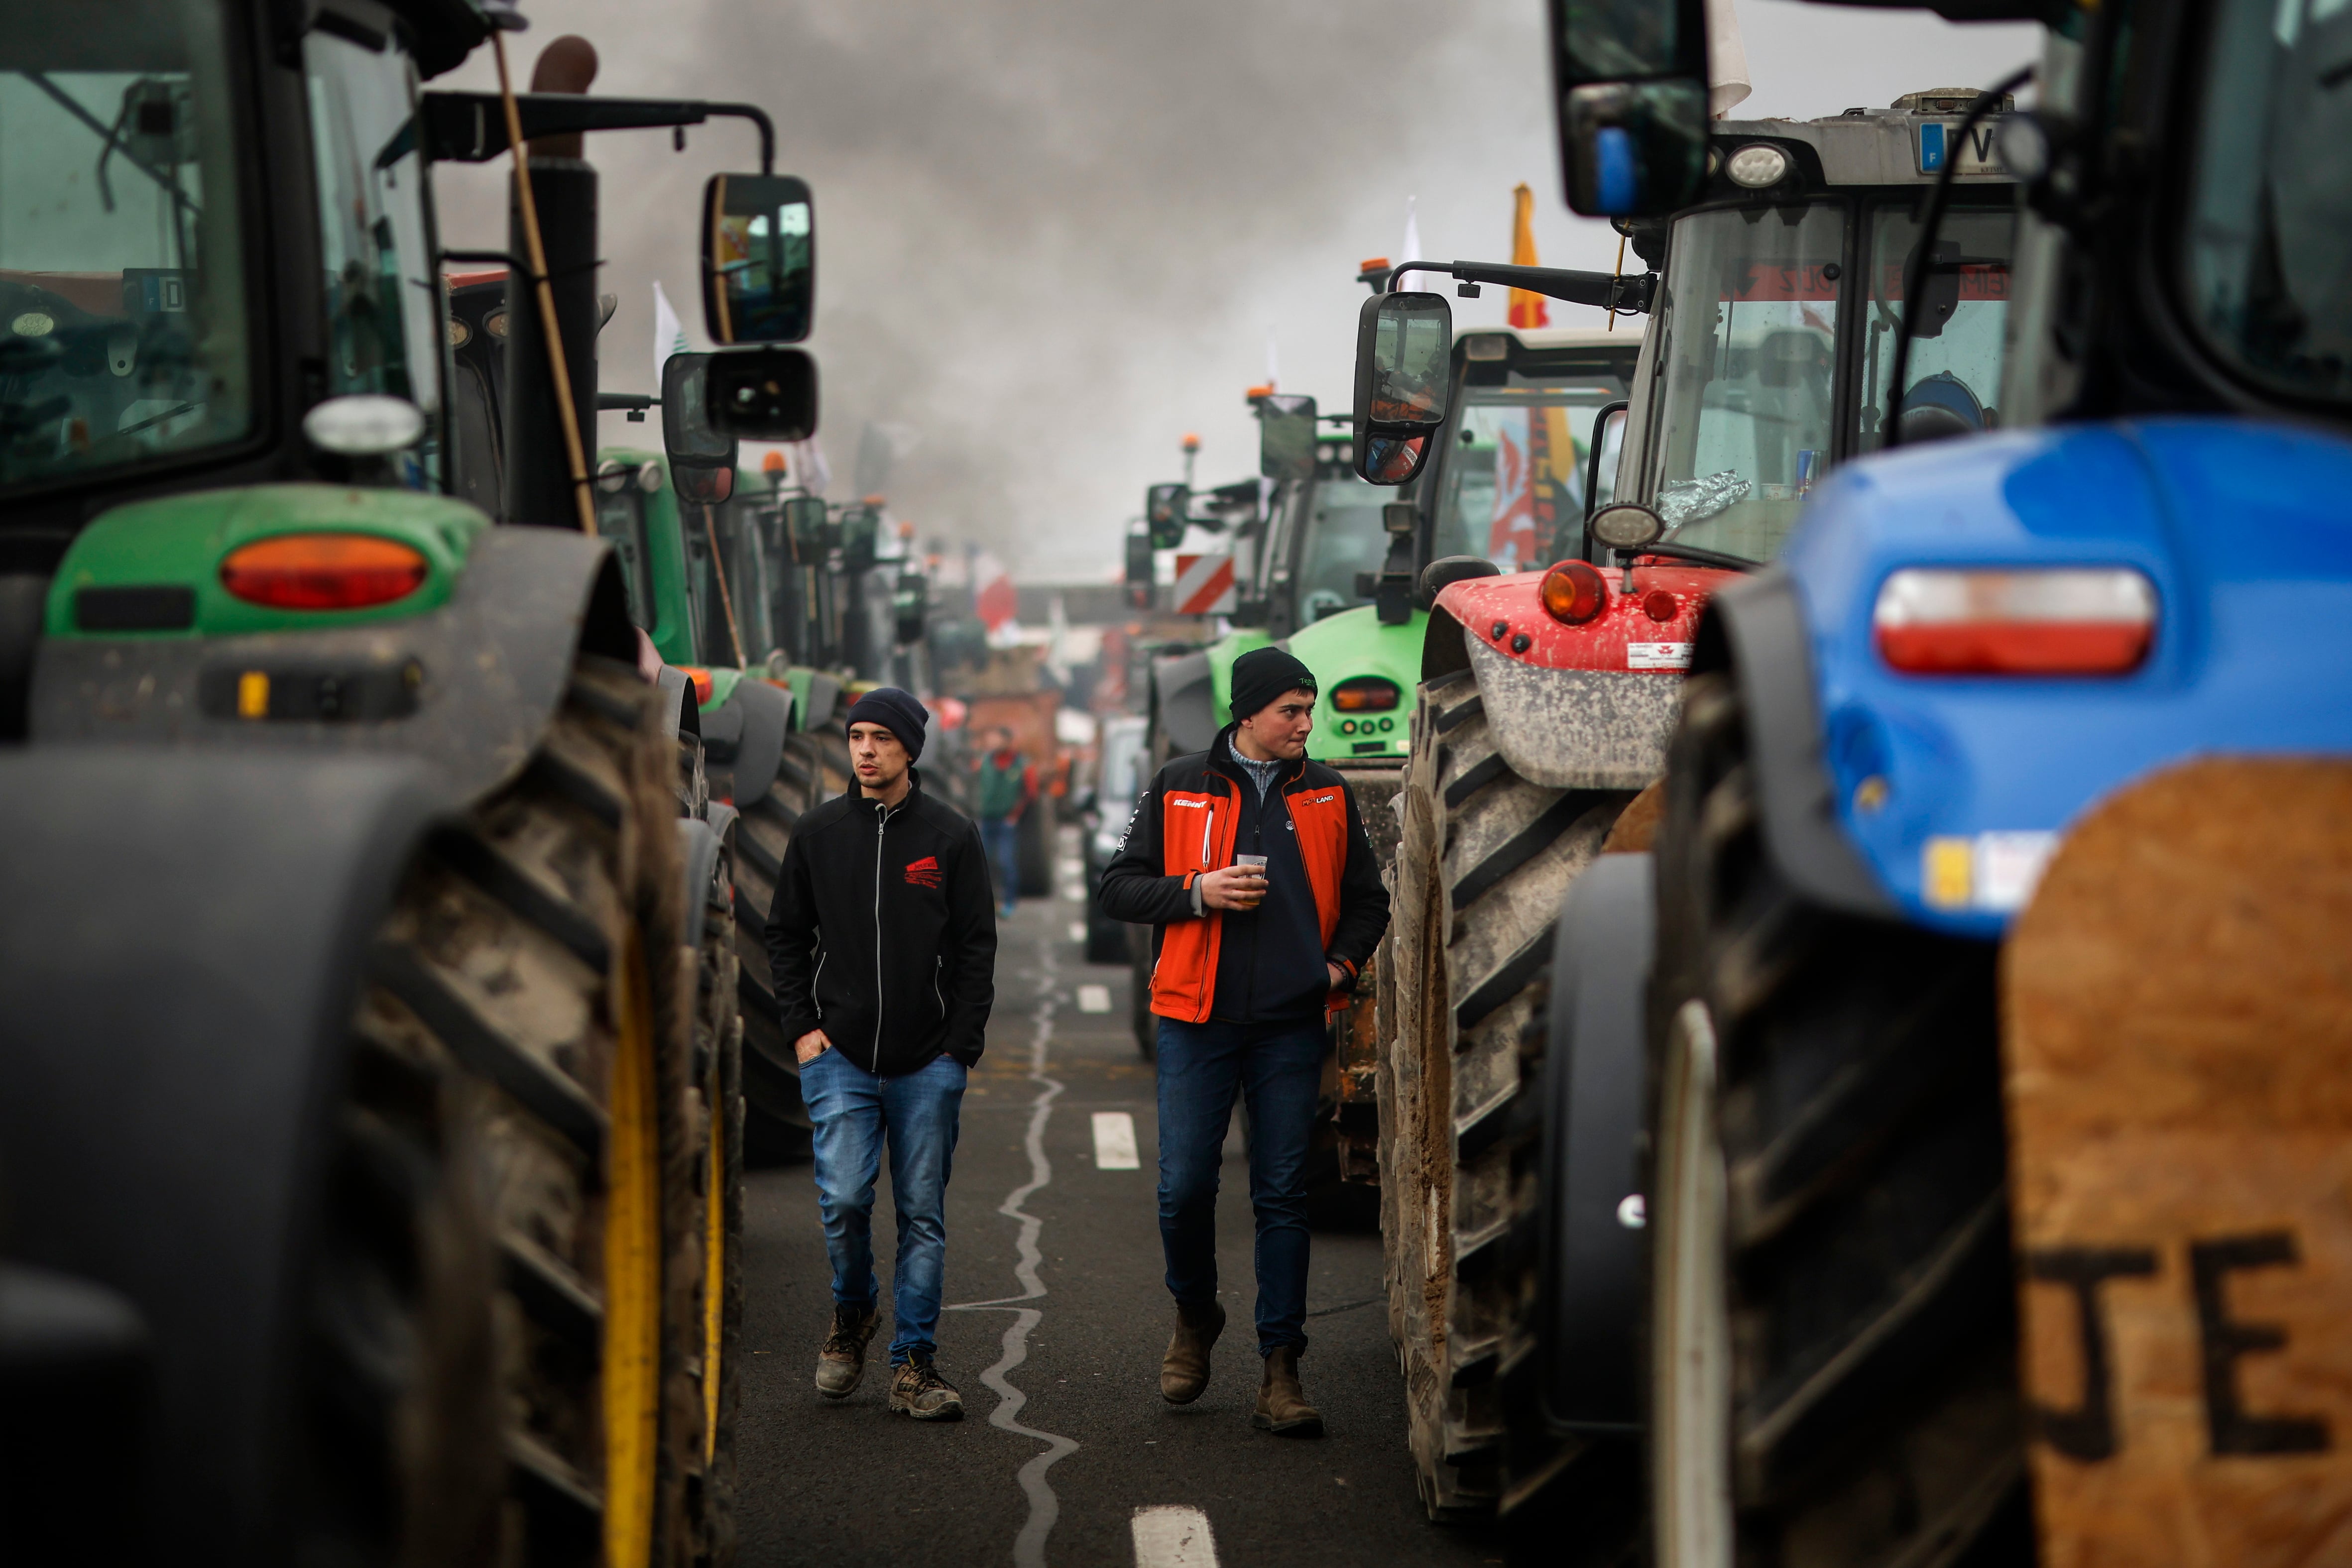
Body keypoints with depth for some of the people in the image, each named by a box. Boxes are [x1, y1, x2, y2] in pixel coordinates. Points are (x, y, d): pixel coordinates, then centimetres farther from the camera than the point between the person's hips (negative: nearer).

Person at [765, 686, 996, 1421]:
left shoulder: (952, 836, 3)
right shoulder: (817, 833, 6)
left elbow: (976, 948, 4)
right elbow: (786, 937, 13)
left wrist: (960, 1045, -4)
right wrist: (802, 1026, 2)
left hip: (928, 1063, 0)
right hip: (839, 1057, 0)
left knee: (923, 1214, 1)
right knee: (844, 1199, -12)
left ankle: (913, 1364, 9)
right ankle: (852, 1313, 16)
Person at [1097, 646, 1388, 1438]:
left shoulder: (1327, 795, 10)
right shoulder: (1179, 789, 4)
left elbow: (1367, 899, 18)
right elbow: (1120, 889, 4)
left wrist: (1340, 963, 2)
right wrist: (1198, 892, -11)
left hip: (1291, 1025, 1)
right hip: (1197, 1020, -1)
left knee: (1284, 1196, 0)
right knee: (1185, 1187, -2)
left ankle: (1280, 1371, 3)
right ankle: (1194, 1318, 26)